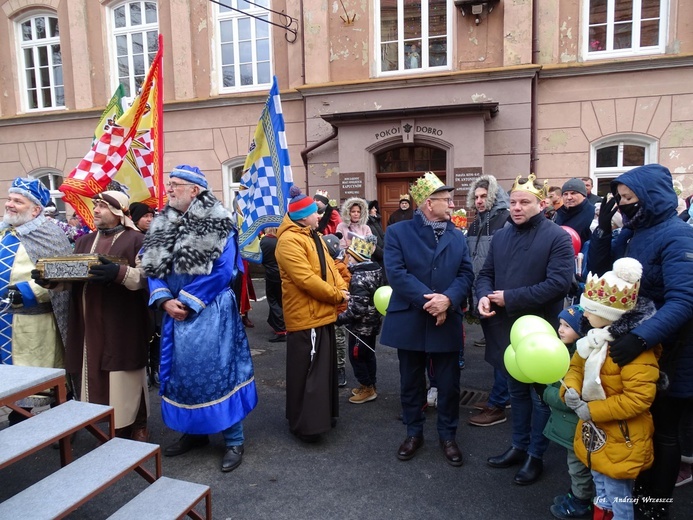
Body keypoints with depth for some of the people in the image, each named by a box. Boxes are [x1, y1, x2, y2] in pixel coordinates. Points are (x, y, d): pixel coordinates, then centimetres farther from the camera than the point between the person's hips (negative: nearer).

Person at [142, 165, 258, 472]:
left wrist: (188, 303, -15)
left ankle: (234, 440, 11)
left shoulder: (218, 226, -9)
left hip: (211, 313, -6)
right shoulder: (162, 226, 10)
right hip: (176, 313, 7)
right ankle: (194, 432, 32)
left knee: (218, 372, -3)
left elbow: (222, 272, -15)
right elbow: (153, 270, 8)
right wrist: (164, 300, -10)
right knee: (181, 371, 14)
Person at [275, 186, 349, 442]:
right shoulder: (289, 241, -19)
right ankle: (306, 424, 11)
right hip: (307, 316, -10)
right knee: (308, 371, -1)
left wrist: (341, 289, -5)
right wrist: (336, 296, -15)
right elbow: (306, 279, -25)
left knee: (323, 366, 18)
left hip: (322, 313, 10)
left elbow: (329, 266, 14)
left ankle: (322, 414, 33)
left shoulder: (312, 236, 14)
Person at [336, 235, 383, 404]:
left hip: (360, 326, -9)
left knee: (356, 357, 5)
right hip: (372, 323, 9)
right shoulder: (375, 269, 2)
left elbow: (358, 307, -30)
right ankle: (370, 385, 31)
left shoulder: (359, 277, -26)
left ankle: (367, 388, 14)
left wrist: (340, 318, -20)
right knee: (369, 355, 19)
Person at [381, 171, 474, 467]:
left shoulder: (457, 236, 9)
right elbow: (396, 273, -15)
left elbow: (466, 273, 0)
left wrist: (448, 299, -19)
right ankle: (413, 433, 31)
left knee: (449, 385, 10)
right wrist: (428, 300, -21)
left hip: (447, 322, 3)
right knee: (411, 383, 13)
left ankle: (448, 436, 29)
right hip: (410, 322, -2)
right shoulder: (398, 233, -3)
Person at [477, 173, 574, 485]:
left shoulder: (557, 237, -12)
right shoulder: (500, 236, 8)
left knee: (540, 396, 10)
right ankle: (519, 447, 35)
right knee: (517, 392, 20)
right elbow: (486, 273, 11)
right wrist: (484, 296, -12)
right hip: (507, 328, 6)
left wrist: (510, 298, -20)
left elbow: (558, 283, -21)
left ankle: (535, 455, 25)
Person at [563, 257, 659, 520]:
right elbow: (576, 366, 9)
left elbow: (639, 398, -28)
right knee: (601, 489, 26)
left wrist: (592, 411, -25)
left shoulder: (635, 347, -26)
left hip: (620, 439, -8)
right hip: (596, 434, 8)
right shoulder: (597, 337, 1)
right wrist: (571, 390, -12)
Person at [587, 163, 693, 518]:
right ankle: (641, 489, 38)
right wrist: (602, 228, -8)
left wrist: (641, 337, -41)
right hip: (635, 346, 7)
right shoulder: (632, 232, 5)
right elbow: (599, 271, 4)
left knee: (663, 431, 10)